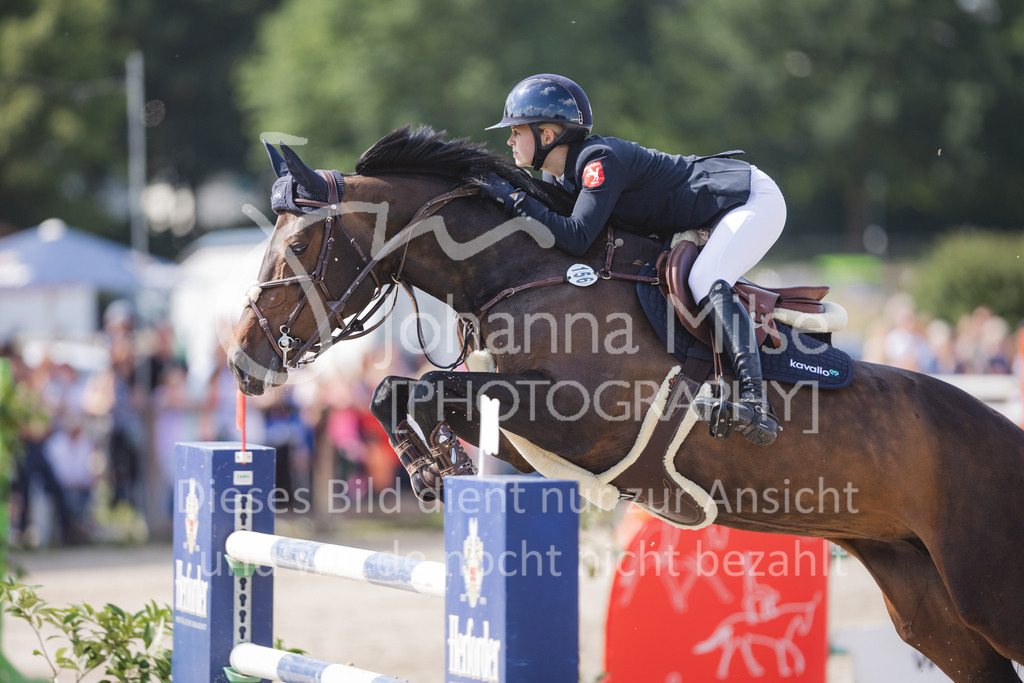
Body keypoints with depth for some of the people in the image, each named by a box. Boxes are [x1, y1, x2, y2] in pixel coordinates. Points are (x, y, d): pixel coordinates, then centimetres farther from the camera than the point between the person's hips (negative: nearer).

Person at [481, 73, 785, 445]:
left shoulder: (600, 159, -27)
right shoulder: (558, 176, 2)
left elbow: (576, 238, -36)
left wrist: (515, 200, -33)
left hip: (754, 199, -10)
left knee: (706, 282, -29)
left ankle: (755, 402, -42)